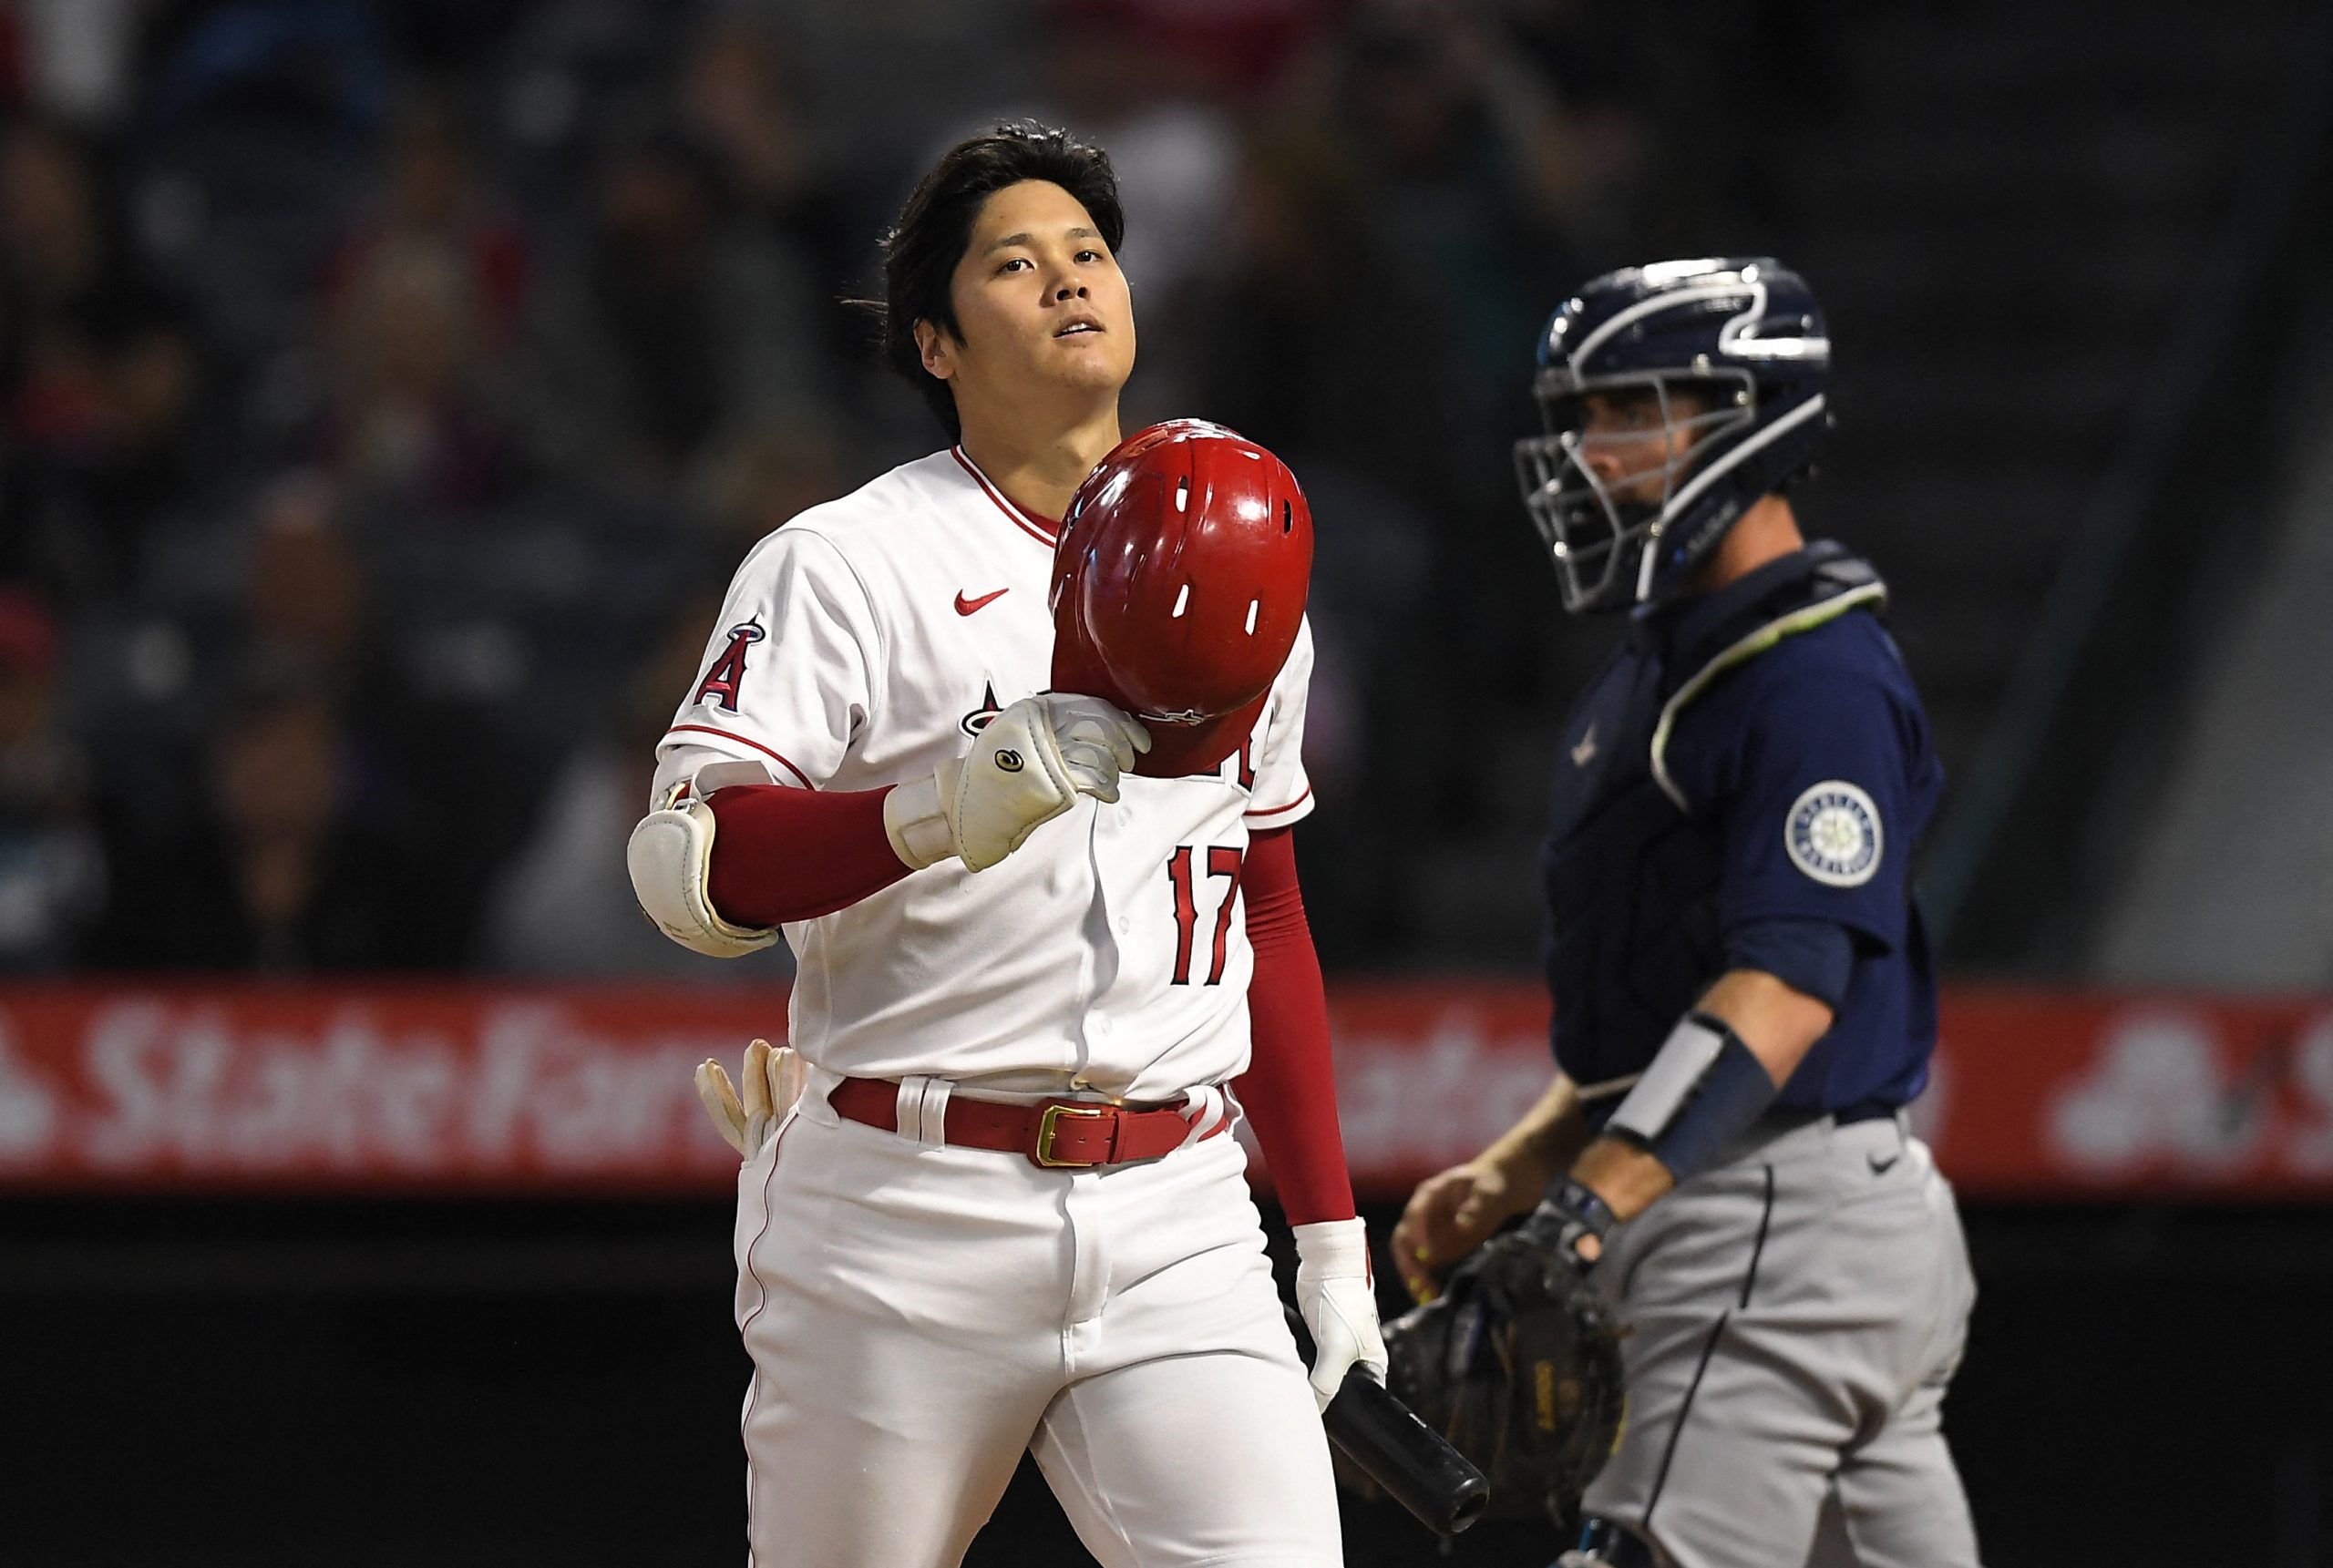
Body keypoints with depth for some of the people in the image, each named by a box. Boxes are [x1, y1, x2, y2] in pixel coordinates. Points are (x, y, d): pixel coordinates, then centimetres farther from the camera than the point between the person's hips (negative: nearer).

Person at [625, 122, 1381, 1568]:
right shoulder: (849, 564, -2)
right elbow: (685, 868, -14)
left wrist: (1332, 1232, 20)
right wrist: (942, 811, -30)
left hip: (1175, 1228, 4)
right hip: (903, 1227, -3)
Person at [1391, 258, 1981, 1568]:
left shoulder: (1820, 676, -12)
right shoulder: (1661, 671, 21)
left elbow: (1788, 988, -23)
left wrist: (1597, 1198, -32)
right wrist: (1507, 1179, 14)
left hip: (1789, 1231, -10)